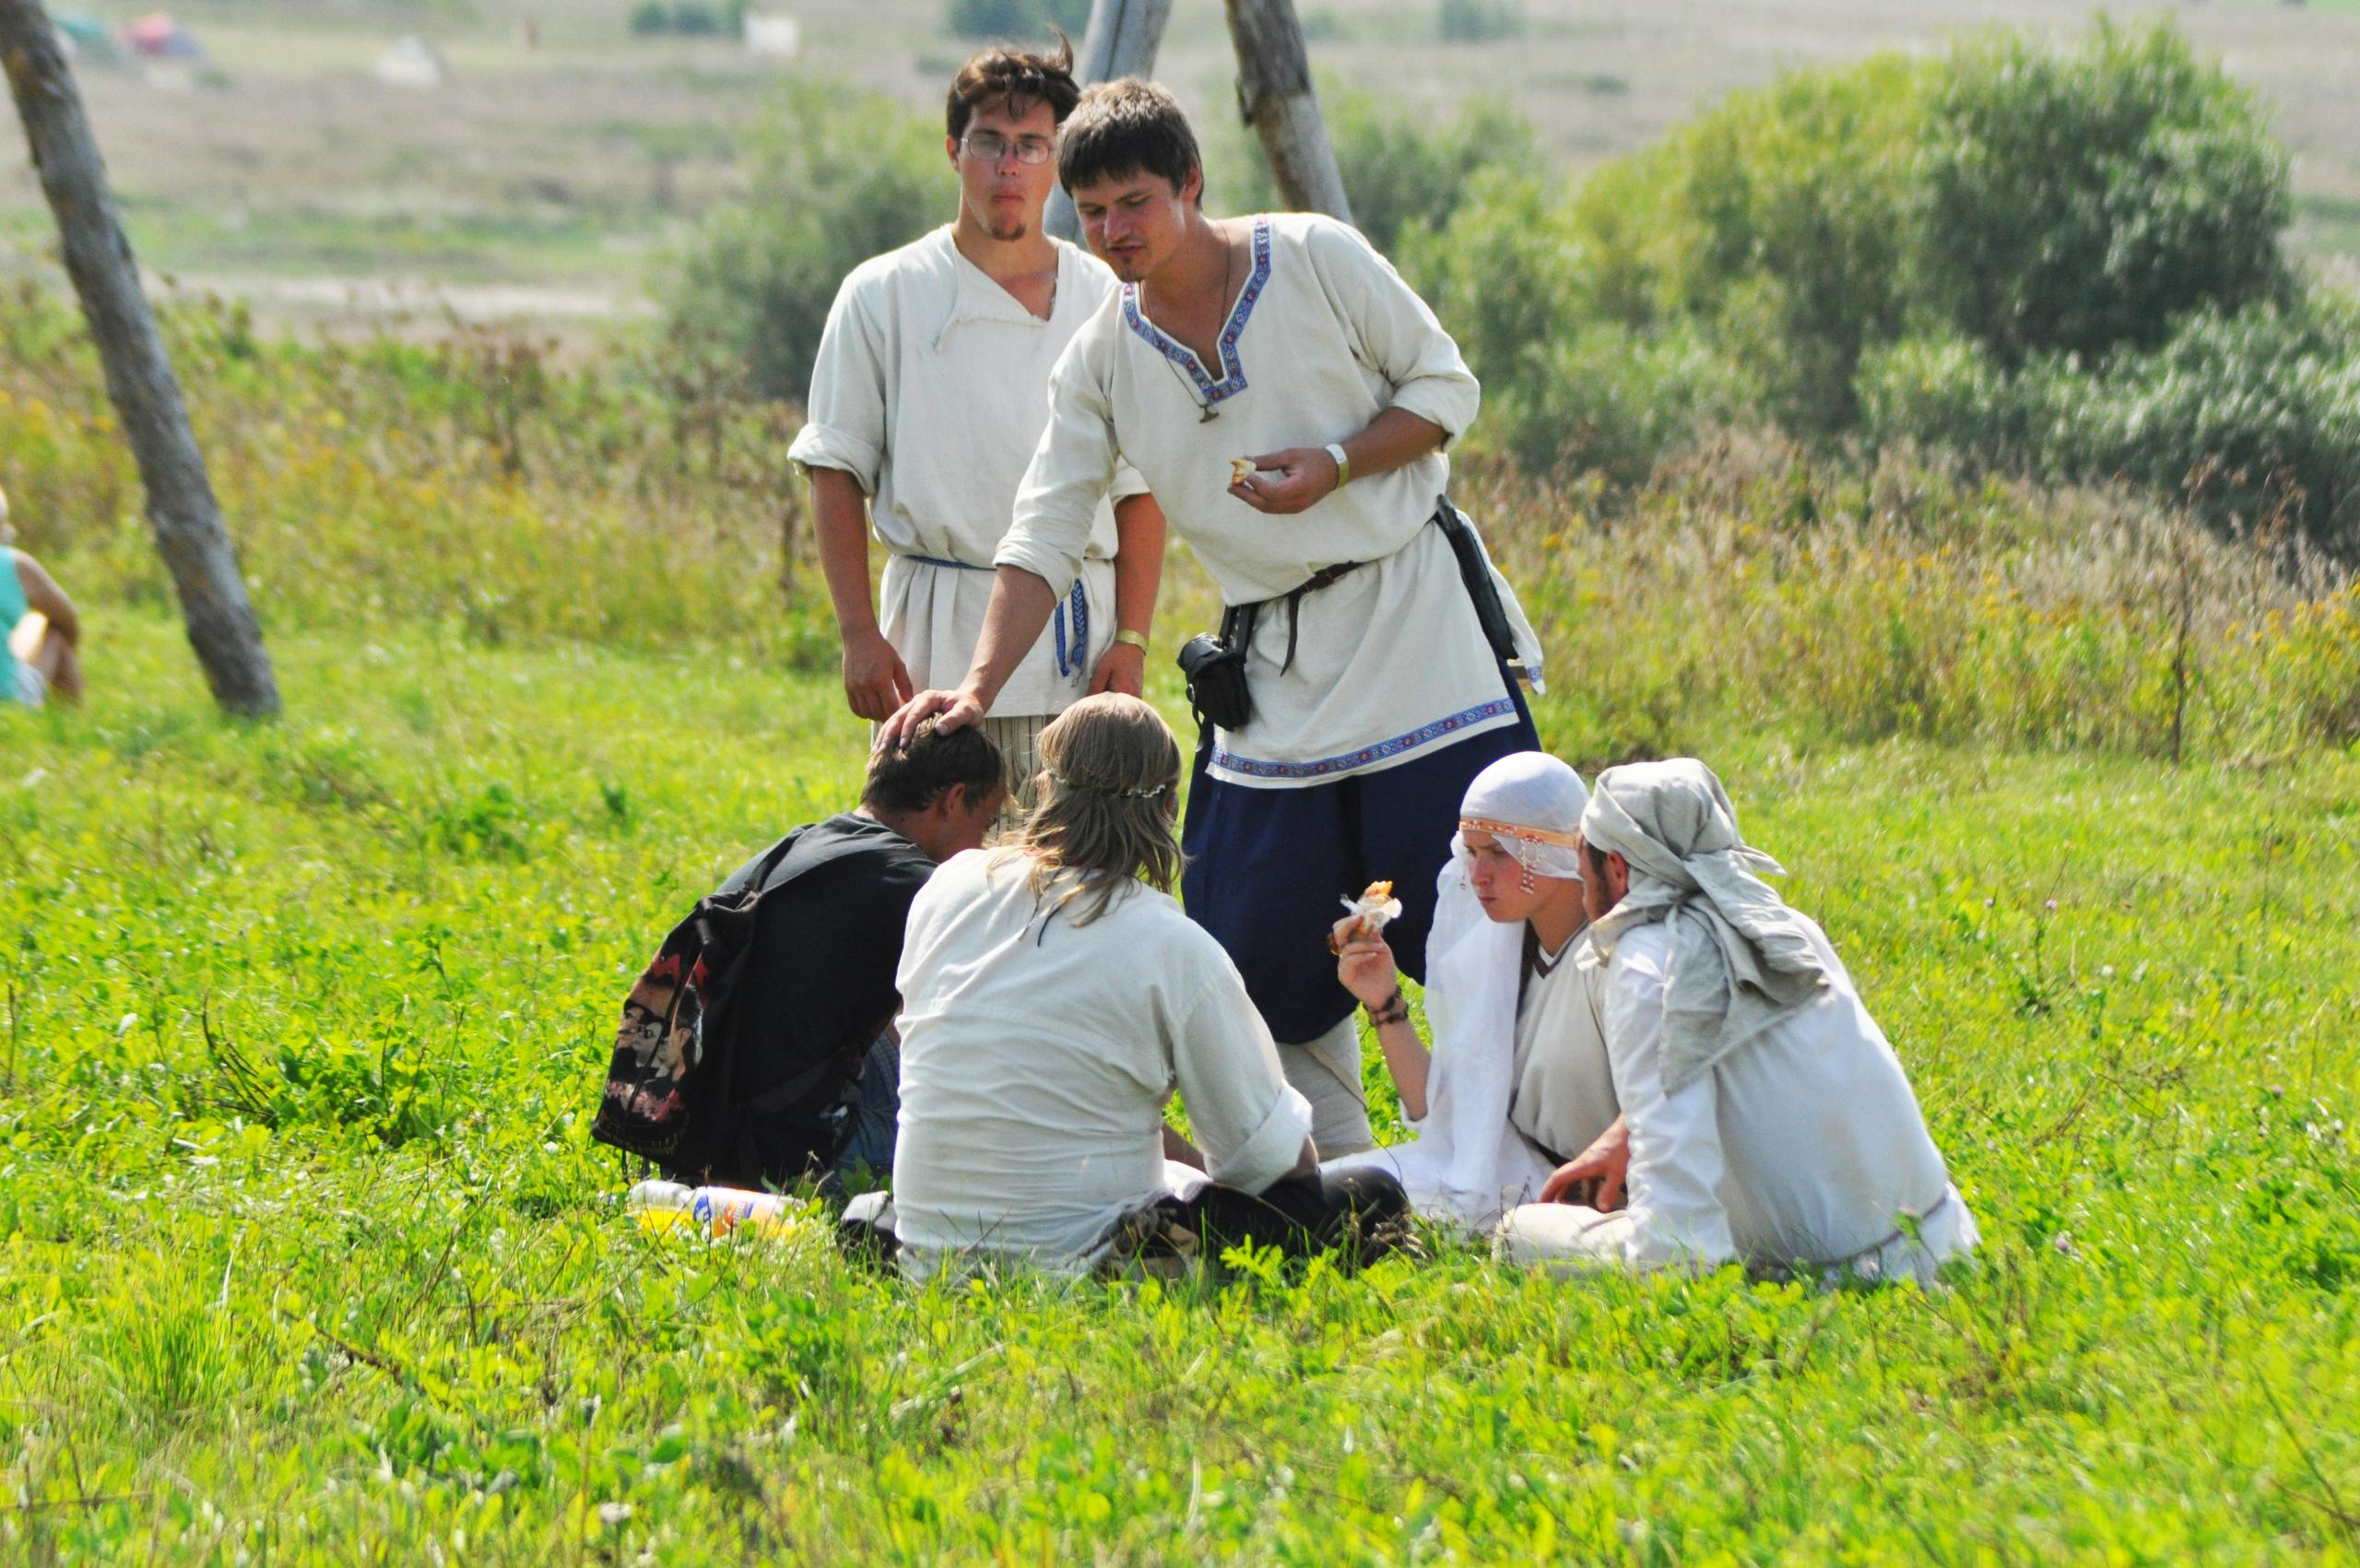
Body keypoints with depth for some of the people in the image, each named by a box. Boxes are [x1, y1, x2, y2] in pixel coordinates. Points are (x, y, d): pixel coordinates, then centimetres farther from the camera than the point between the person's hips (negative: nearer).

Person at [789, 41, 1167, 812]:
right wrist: (860, 634, -4)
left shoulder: (1106, 301, 8)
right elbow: (837, 472, 4)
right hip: (939, 632, -1)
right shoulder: (883, 297, 4)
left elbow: (1141, 488, 8)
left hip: (1077, 638, 1)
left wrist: (1131, 639, -1)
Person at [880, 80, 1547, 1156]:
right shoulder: (1101, 361, 3)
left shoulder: (1319, 259, -6)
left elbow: (1445, 387, 0)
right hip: (1273, 666, 4)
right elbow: (1046, 533, 1)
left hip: (1415, 617, -4)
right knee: (1260, 945, 1)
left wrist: (1335, 467, -16)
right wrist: (979, 687, -12)